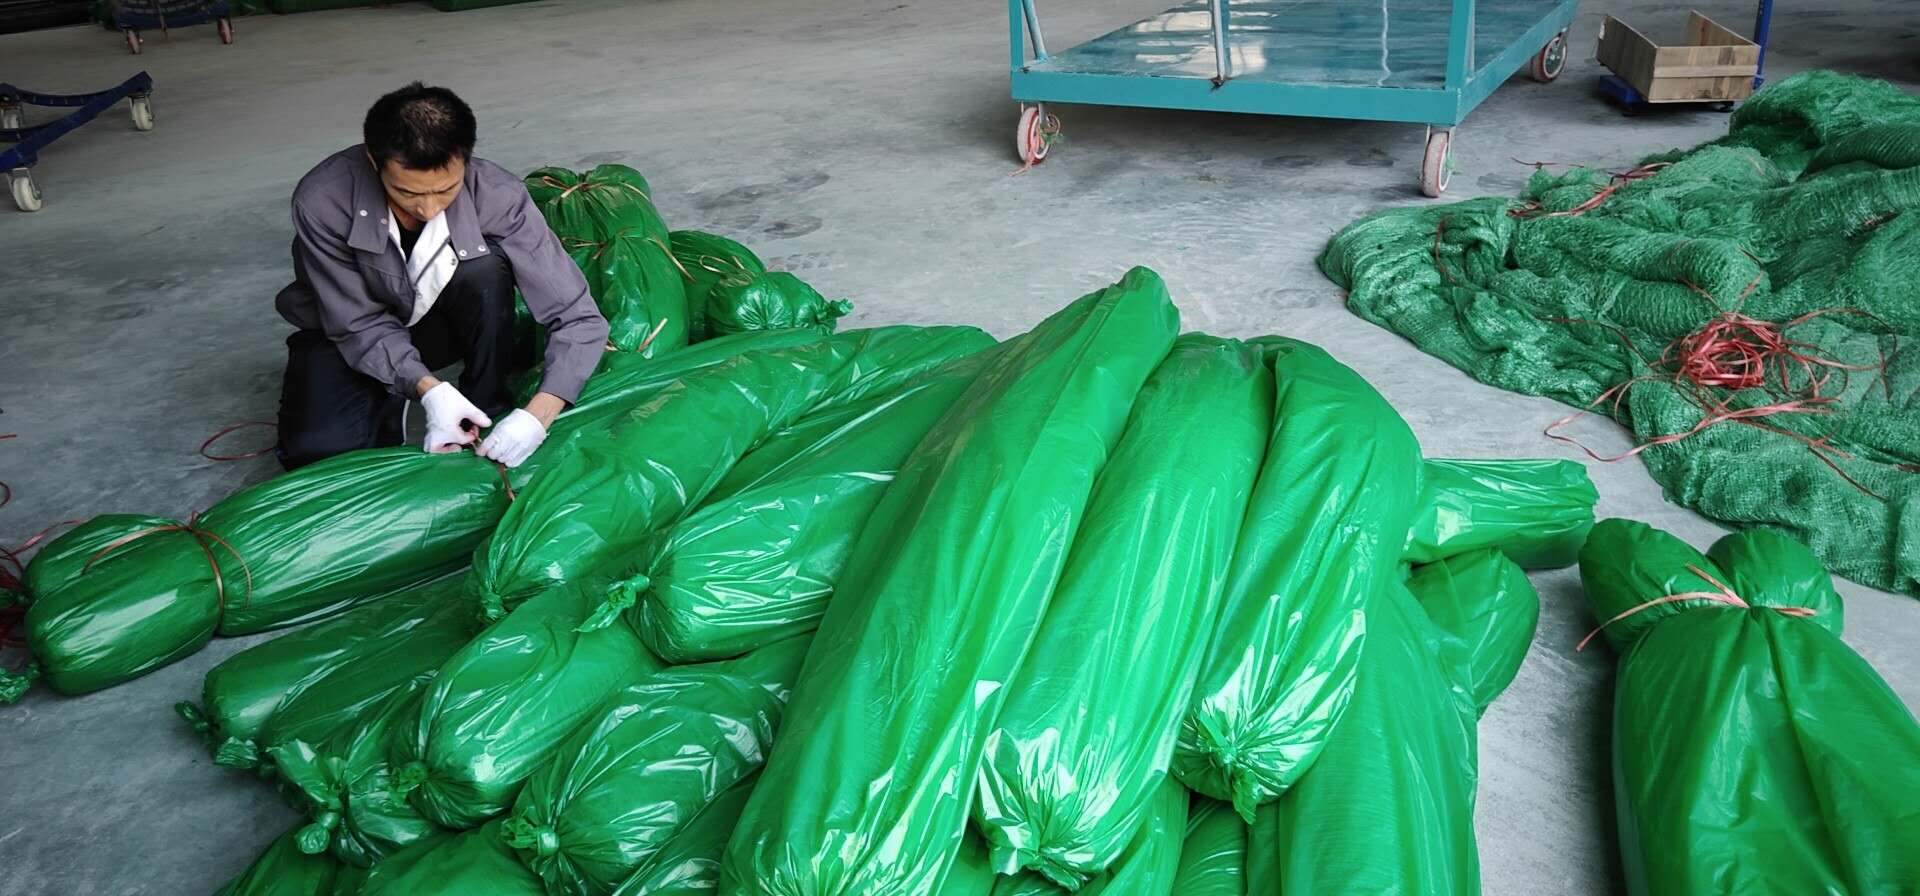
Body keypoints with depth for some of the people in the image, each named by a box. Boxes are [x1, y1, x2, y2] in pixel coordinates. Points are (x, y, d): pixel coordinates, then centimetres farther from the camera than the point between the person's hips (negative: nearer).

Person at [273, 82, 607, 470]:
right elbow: (358, 325, -20)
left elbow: (580, 319, -29)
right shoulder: (323, 200, -30)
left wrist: (537, 415, -42)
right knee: (319, 450, -27)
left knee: (486, 265, -31)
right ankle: (389, 405, 7)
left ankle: (488, 410, -12)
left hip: (442, 322, 1)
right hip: (349, 336, 0)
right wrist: (428, 389, -36)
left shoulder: (499, 196, -29)